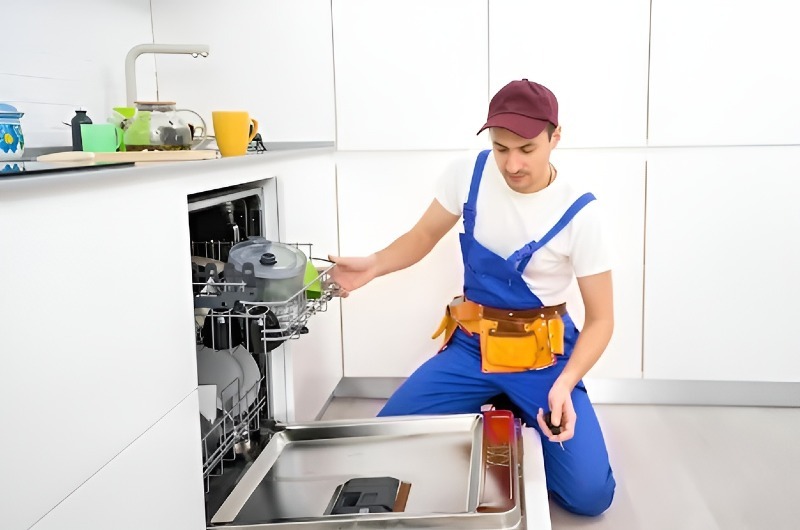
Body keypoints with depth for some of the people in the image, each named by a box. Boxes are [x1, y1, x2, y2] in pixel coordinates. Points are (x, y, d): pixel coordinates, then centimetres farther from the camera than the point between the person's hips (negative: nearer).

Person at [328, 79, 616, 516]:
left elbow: (600, 319, -10)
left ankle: (521, 426, 15)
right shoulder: (469, 174, -9)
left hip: (543, 353, -2)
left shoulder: (578, 213, -17)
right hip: (471, 345, 3)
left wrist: (565, 383, -28)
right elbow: (423, 236, 6)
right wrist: (373, 265, -15)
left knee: (590, 494, -14)